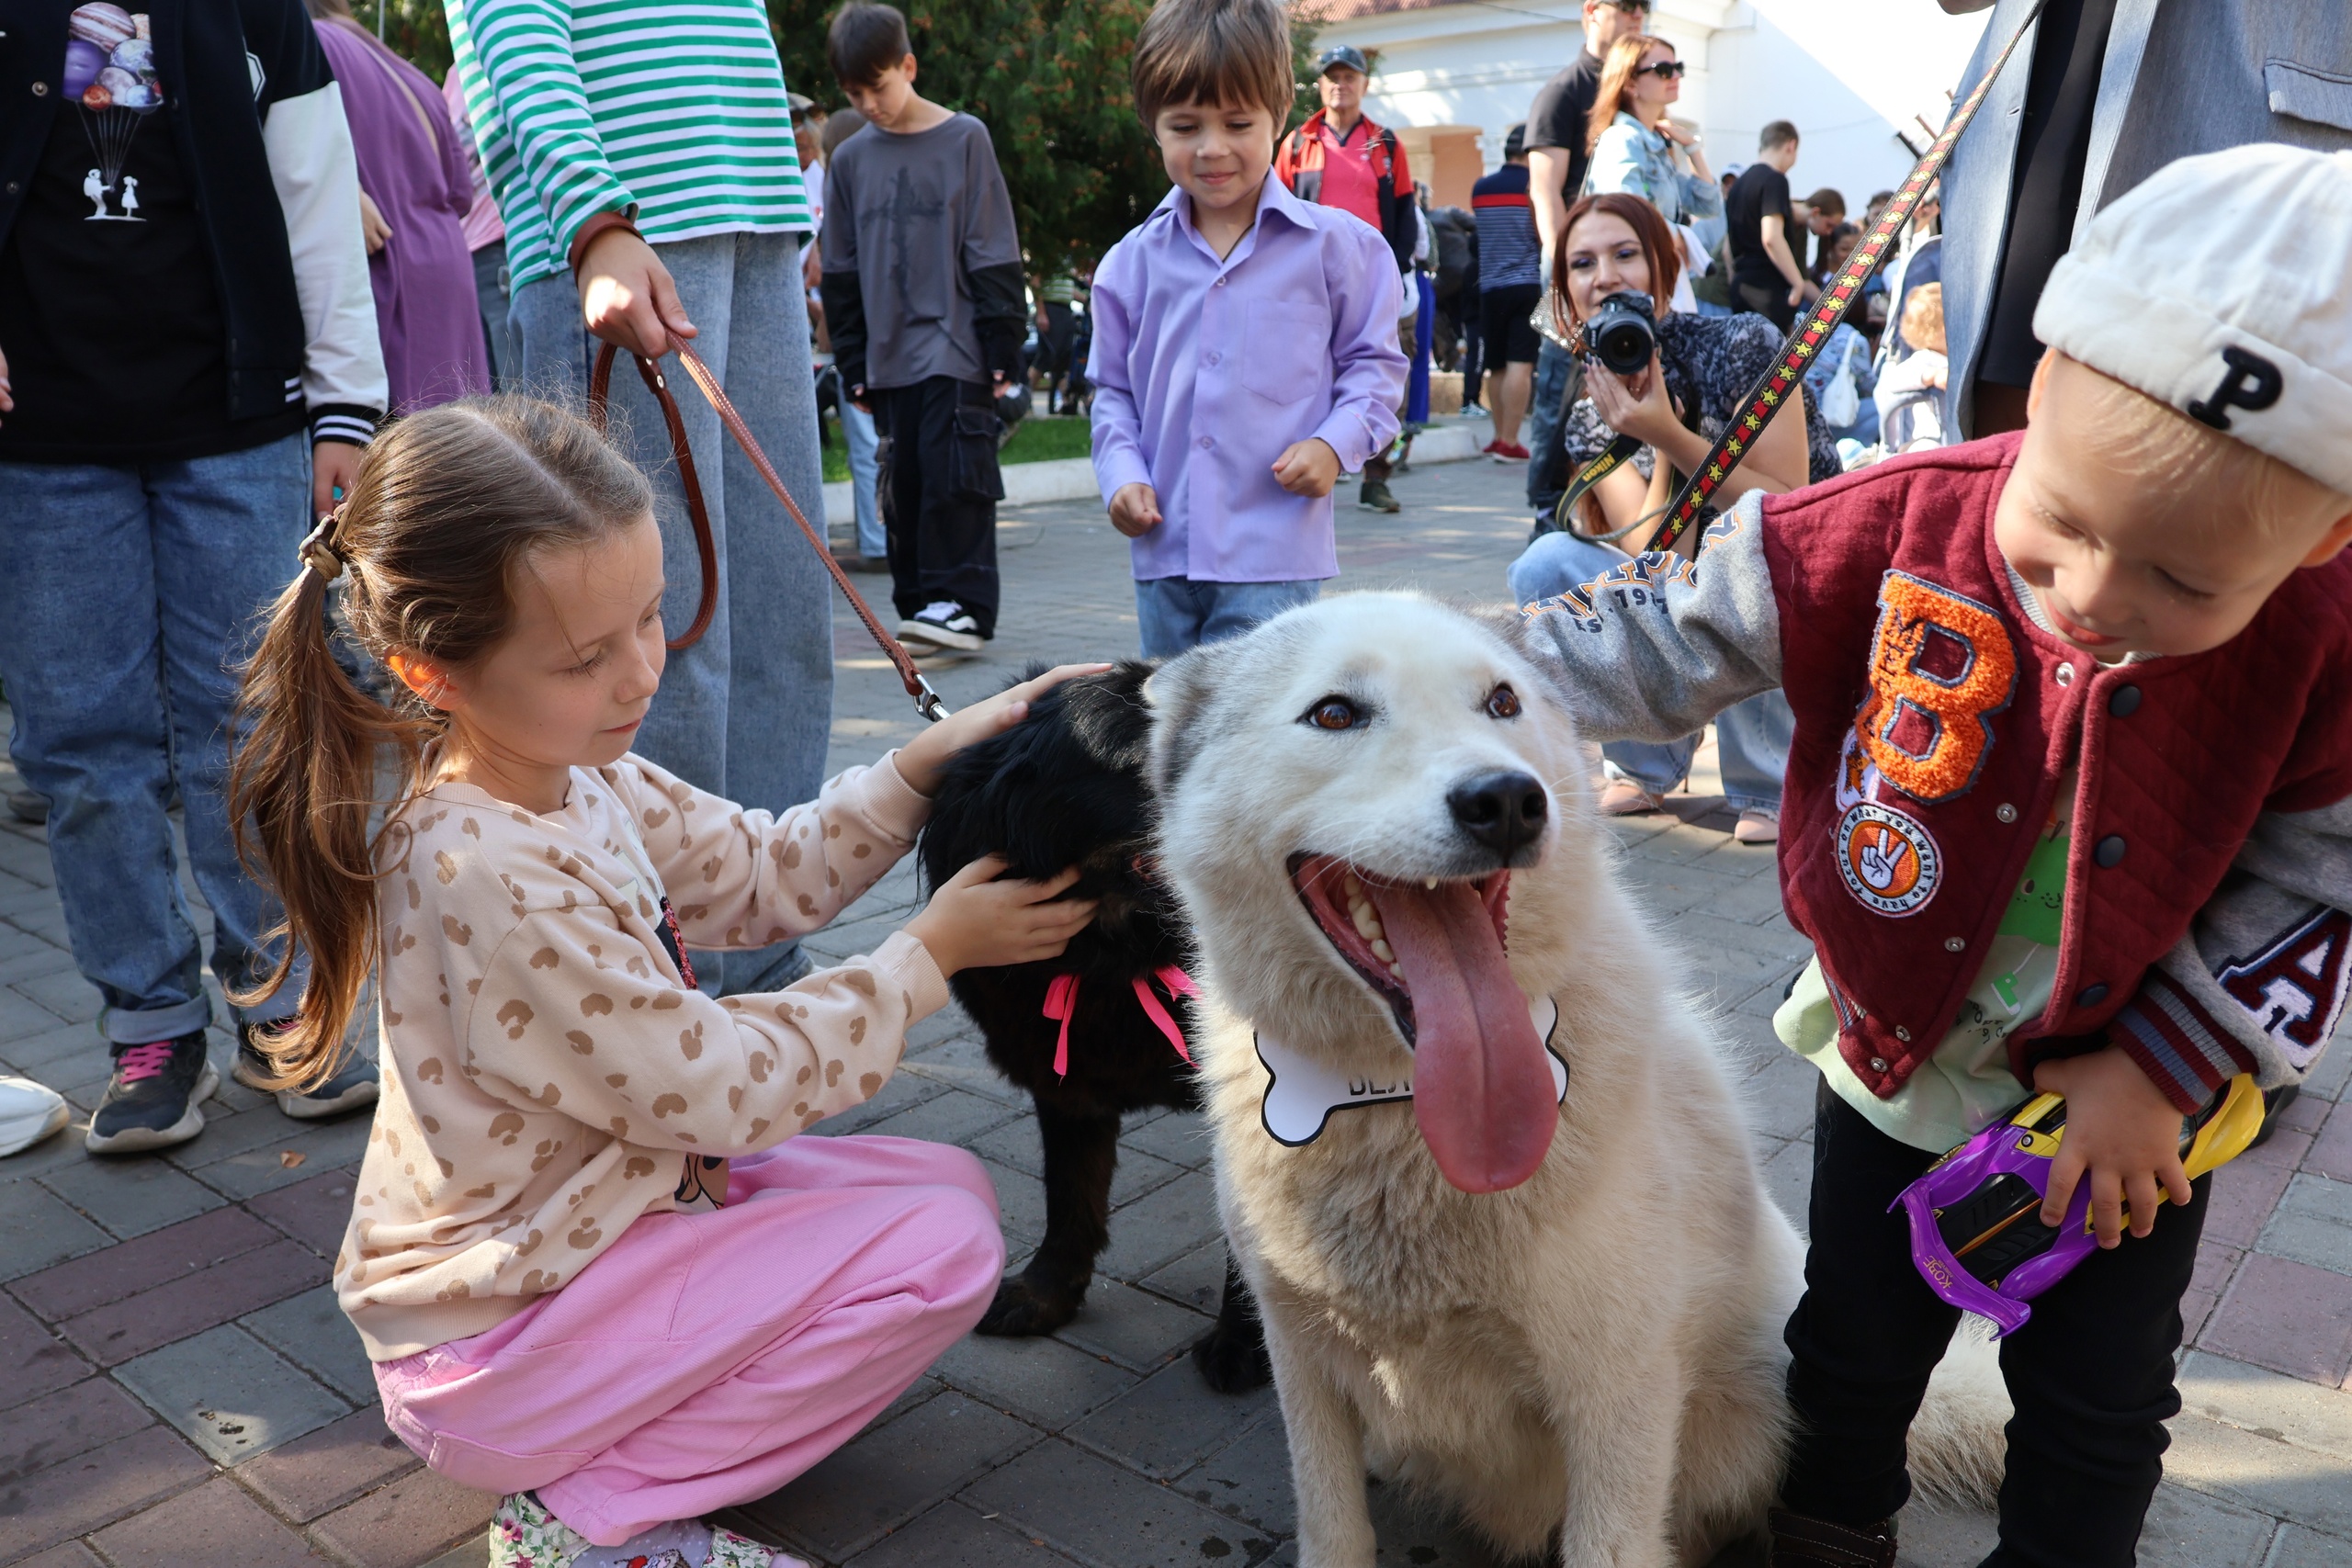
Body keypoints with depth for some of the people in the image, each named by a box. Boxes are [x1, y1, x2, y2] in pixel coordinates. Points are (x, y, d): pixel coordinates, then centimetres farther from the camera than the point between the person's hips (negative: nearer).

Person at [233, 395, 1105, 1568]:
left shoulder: (575, 778, -3)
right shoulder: (488, 878, -32)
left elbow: (766, 873, 8)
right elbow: (722, 1090, -24)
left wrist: (925, 764, -6)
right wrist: (929, 954, -15)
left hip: (613, 1198, 9)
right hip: (496, 1344, -9)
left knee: (948, 1185, 10)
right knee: (942, 1242, -14)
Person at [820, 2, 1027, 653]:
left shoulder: (964, 139, 1)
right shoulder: (850, 159, 11)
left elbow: (995, 252, -1)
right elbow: (840, 270, 15)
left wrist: (1003, 347, -6)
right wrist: (853, 363, 11)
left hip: (955, 349, -4)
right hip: (889, 354, 4)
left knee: (954, 475, -10)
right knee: (905, 483, 6)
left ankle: (964, 602, -6)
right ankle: (919, 601, 14)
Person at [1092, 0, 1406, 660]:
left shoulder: (1336, 246, 0)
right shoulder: (1132, 263, 7)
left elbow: (1374, 361, 6)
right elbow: (1114, 389, 14)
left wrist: (1335, 442, -11)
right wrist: (1123, 474, -2)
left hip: (1272, 554, -4)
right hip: (1164, 547, 4)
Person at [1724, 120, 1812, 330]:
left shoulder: (1740, 181, 17)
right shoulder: (1775, 180, -10)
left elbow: (1728, 246, 22)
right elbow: (1771, 238, -23)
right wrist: (1800, 283, -19)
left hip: (1742, 283, 9)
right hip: (1768, 288, -9)